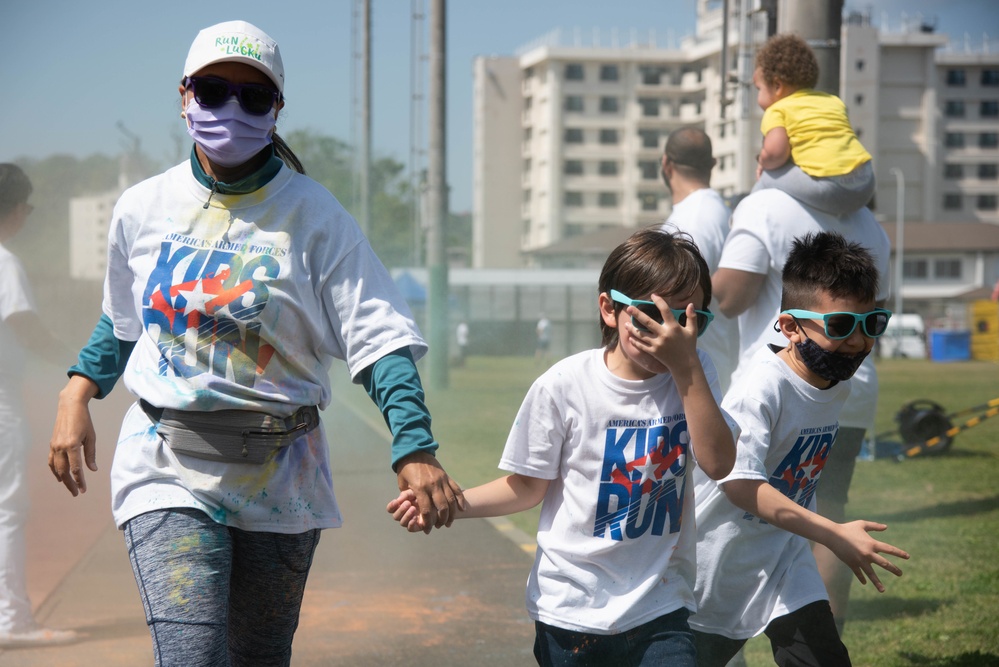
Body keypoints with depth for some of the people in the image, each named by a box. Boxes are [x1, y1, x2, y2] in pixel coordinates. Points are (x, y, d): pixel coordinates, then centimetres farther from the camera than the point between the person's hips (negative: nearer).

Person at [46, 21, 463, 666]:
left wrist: (415, 449, -24)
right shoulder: (143, 208, 3)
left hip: (279, 476, 0)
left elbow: (379, 335, -12)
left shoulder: (314, 216, -6)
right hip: (168, 468, 0)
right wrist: (78, 396, 8)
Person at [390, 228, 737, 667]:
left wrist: (686, 367, -22)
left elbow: (717, 463, -15)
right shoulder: (565, 386, -9)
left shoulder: (693, 375, -1)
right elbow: (530, 487, -1)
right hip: (570, 610, -1)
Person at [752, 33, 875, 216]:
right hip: (865, 183, 7)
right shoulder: (834, 101, 26)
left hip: (827, 186, -7)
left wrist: (765, 164, 12)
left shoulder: (776, 111, 5)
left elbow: (774, 151, -10)